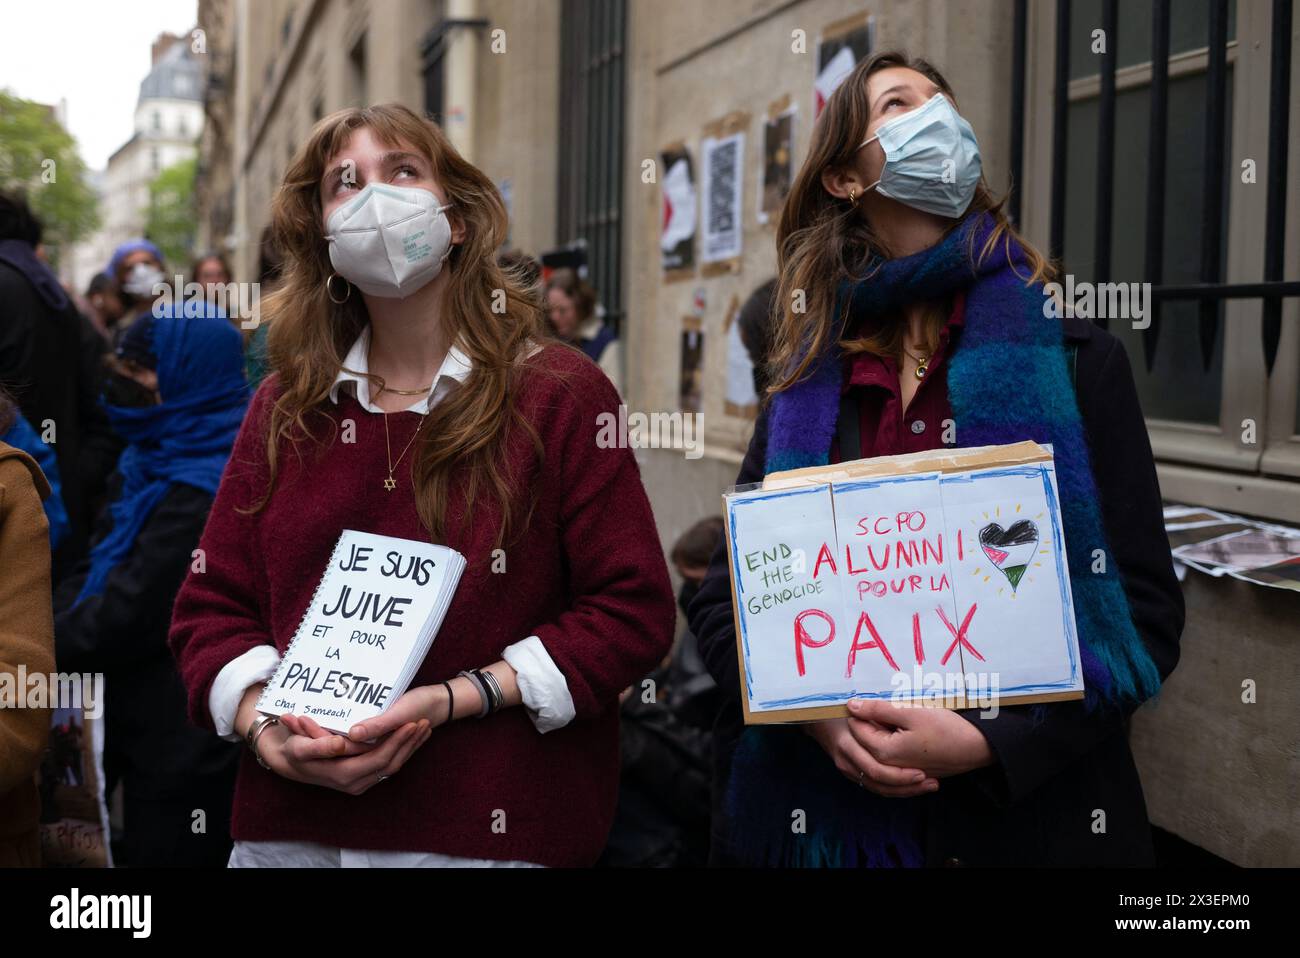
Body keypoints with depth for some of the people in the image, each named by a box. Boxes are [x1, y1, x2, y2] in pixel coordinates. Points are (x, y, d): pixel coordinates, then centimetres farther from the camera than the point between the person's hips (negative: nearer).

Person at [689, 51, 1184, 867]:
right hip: (821, 813, 2)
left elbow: (1144, 610, -5)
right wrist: (812, 709, -13)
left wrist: (990, 743, -17)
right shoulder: (807, 391, 4)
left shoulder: (1073, 361, -2)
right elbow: (722, 599, 6)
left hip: (1024, 815, -1)